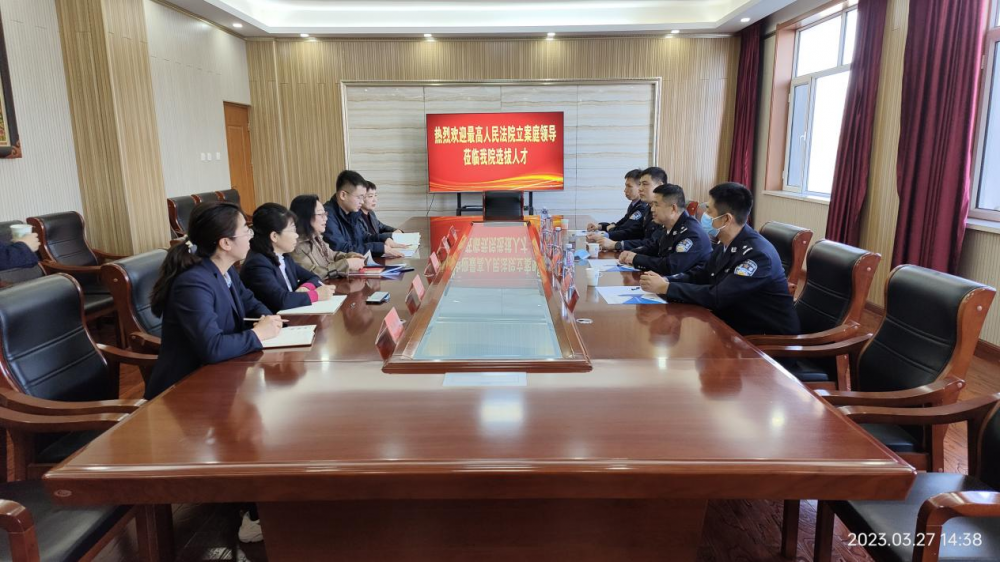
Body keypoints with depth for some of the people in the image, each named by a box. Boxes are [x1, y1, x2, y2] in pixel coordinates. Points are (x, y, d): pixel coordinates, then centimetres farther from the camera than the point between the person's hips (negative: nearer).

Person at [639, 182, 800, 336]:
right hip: (736, 324, 7)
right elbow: (702, 274, 9)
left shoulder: (757, 254, -25)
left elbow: (717, 297, -29)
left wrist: (665, 288, -24)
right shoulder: (726, 243, 2)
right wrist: (665, 280, -9)